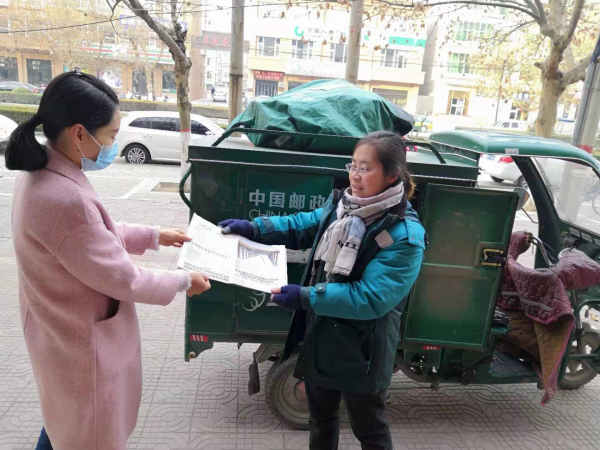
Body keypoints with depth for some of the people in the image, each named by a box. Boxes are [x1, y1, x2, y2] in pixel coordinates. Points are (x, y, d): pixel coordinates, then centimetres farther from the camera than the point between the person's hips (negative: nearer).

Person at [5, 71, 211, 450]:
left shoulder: (44, 174, -3)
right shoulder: (63, 199, -34)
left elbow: (99, 234, 10)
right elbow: (121, 279, -26)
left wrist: (154, 236, 11)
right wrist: (183, 282, -11)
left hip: (67, 332, 9)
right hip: (82, 343, -9)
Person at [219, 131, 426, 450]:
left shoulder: (404, 236, -23)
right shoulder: (340, 204, -3)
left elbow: (370, 298, -28)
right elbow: (301, 227, 7)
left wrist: (305, 297, -32)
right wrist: (253, 228, -6)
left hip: (360, 352, -6)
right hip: (320, 338, 6)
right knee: (321, 420, 28)